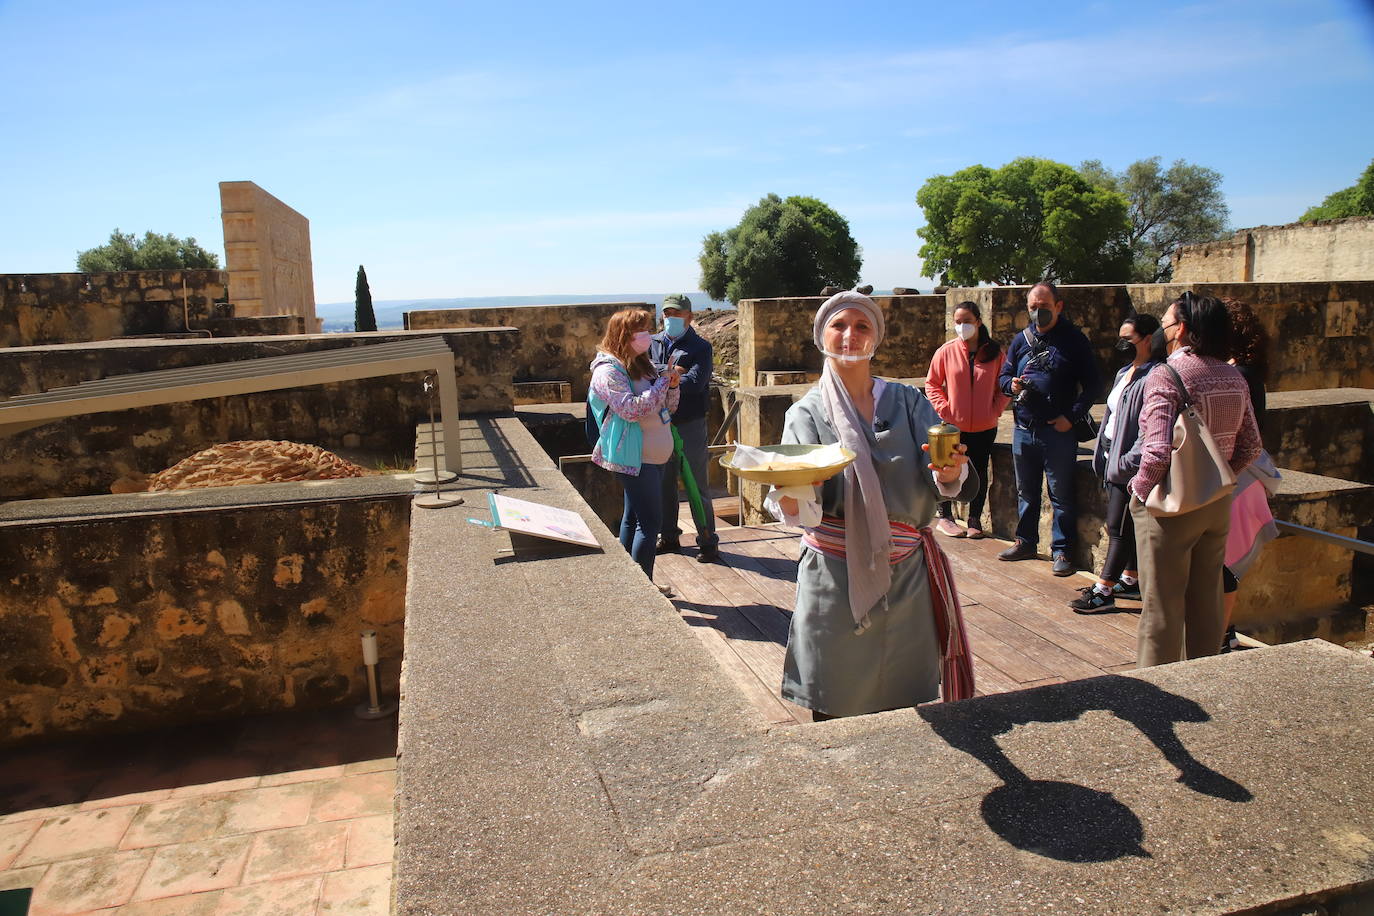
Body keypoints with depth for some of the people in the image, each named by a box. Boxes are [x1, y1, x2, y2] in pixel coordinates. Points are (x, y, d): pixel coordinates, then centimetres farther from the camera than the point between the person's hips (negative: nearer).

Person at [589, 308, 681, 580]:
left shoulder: (642, 364, 14)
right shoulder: (608, 370, -13)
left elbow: (667, 407, 17)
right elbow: (631, 409, -24)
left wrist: (672, 385, -3)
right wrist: (663, 382, -19)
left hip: (654, 455, 9)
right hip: (635, 457, -9)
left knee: (634, 517, 14)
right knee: (649, 521, -10)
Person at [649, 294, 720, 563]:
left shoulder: (700, 347, -2)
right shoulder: (654, 343, 11)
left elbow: (695, 382, -17)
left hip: (690, 423, -4)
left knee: (697, 485, -1)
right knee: (664, 483, 13)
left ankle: (708, 542, 9)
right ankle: (669, 537, 26)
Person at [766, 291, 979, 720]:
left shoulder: (907, 402, 6)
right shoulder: (807, 413, 1)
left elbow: (942, 481, -4)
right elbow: (798, 506, -10)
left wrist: (949, 473, -27)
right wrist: (791, 503, -33)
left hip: (906, 572, 2)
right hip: (836, 575, -2)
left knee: (904, 711, 11)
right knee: (834, 714, 6)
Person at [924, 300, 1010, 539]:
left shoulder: (995, 353, 0)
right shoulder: (946, 352, -3)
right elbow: (932, 384, 3)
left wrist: (995, 409, -6)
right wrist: (943, 409, -7)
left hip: (985, 427, 2)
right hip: (953, 426, -1)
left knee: (979, 473, 10)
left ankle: (975, 520, 23)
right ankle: (945, 518, 22)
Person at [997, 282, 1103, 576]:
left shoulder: (1074, 340, -3)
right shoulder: (1021, 340, 9)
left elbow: (1093, 385, -3)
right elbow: (1004, 375, 16)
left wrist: (1072, 416, -13)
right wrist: (1012, 385, -8)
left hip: (1059, 431, -5)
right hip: (1023, 430, 5)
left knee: (1061, 494, 3)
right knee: (1025, 491, 16)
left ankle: (1063, 551, 13)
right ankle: (1026, 542, 30)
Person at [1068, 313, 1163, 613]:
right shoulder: (1125, 373, 15)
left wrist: (1127, 462, -23)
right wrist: (1103, 455, 14)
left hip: (1130, 465, -10)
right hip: (1114, 460, 10)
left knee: (1119, 526, -5)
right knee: (1127, 525, 17)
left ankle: (1103, 590, -1)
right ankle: (1131, 580, 27)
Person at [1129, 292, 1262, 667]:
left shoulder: (1165, 376, -18)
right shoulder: (1234, 377, 4)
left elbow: (1158, 451, -25)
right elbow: (1250, 446, 8)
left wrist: (1140, 489, -10)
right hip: (1219, 502, 7)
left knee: (1162, 604, 4)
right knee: (1206, 601, 17)